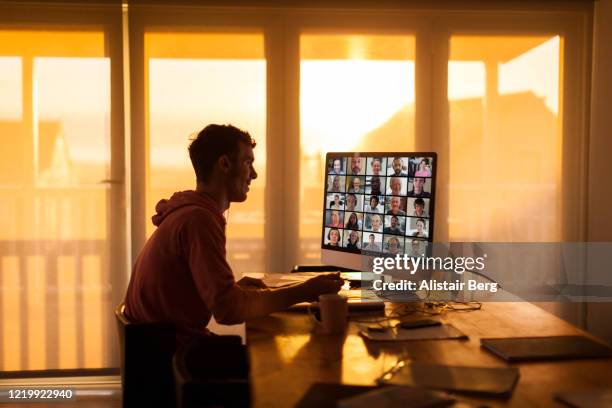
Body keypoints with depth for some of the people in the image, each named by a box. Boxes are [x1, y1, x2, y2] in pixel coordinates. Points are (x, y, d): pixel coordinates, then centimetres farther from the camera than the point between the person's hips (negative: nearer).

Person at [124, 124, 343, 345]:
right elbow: (228, 309, -27)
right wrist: (304, 292, -21)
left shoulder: (186, 212, 13)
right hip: (173, 350, -9)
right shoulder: (198, 219, -20)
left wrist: (235, 287, 1)